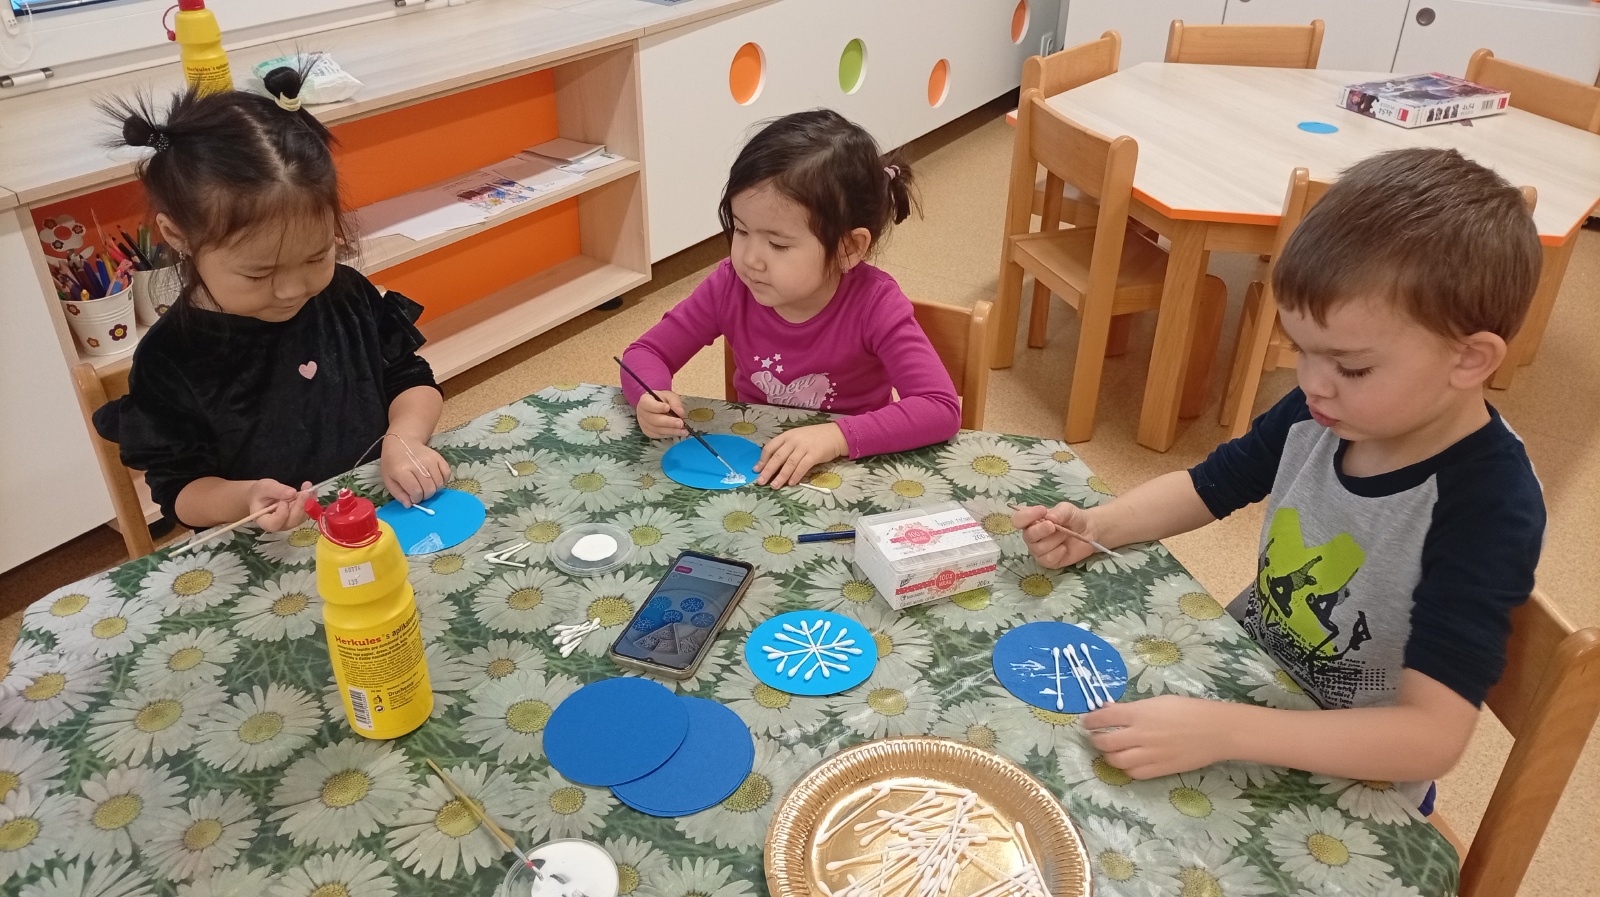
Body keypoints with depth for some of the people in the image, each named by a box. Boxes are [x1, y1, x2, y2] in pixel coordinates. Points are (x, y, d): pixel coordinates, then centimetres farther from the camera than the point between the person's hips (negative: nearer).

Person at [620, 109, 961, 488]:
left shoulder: (875, 304, -21)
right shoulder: (731, 285, -12)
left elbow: (942, 409, -26)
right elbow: (646, 353, -2)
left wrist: (836, 436, -37)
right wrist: (652, 399, -24)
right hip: (753, 467, 3)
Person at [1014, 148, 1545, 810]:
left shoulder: (1488, 512, -28)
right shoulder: (1321, 415, -11)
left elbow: (1431, 737, -34)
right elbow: (1205, 487, 5)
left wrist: (1225, 732, -43)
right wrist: (1092, 527, -13)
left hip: (1346, 783, -6)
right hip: (1247, 670, 6)